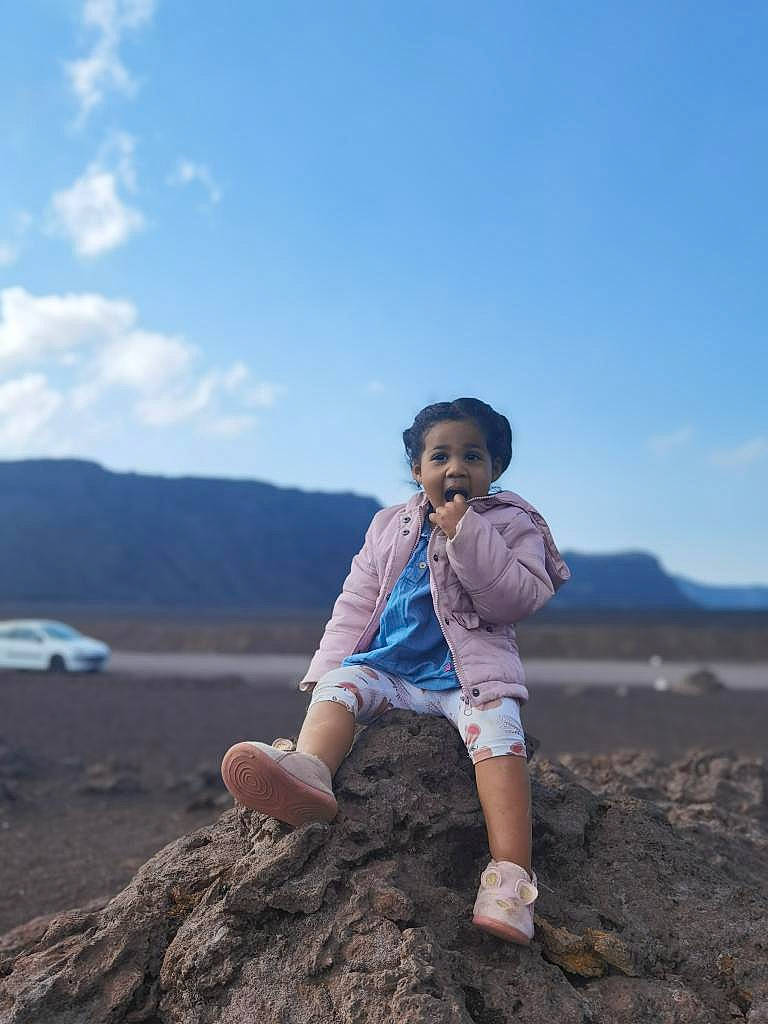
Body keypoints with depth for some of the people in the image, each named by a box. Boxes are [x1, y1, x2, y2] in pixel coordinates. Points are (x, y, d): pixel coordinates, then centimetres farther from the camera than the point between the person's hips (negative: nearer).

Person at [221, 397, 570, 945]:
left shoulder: (512, 525, 4)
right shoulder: (391, 526, 15)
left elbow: (518, 600, -11)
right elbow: (356, 603, 16)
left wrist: (466, 535, -18)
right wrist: (331, 666, 3)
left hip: (469, 676, -4)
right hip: (390, 669, 4)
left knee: (496, 725, -32)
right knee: (339, 686, -23)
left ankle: (510, 875, -41)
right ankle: (308, 770, -54)